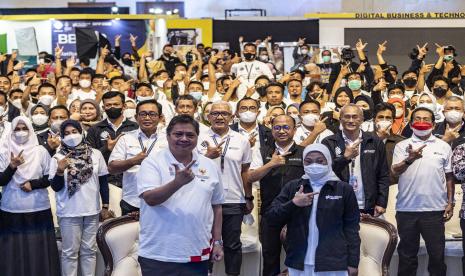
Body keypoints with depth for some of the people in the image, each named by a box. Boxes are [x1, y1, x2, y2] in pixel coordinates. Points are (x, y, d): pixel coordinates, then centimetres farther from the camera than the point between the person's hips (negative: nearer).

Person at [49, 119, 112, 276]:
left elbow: (103, 182, 7)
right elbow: (55, 187, -4)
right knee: (70, 251, 6)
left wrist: (105, 206, 5)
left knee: (89, 250, 12)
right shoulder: (58, 158, -4)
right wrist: (60, 171, -21)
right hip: (69, 212, -2)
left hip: (92, 210, 2)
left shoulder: (96, 154, 1)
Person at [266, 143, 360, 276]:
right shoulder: (292, 187, 7)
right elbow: (272, 218, 1)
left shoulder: (344, 189, 2)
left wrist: (352, 263, -1)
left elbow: (351, 227, 2)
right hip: (298, 263, 2)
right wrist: (293, 204, -14)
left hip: (333, 265, -2)